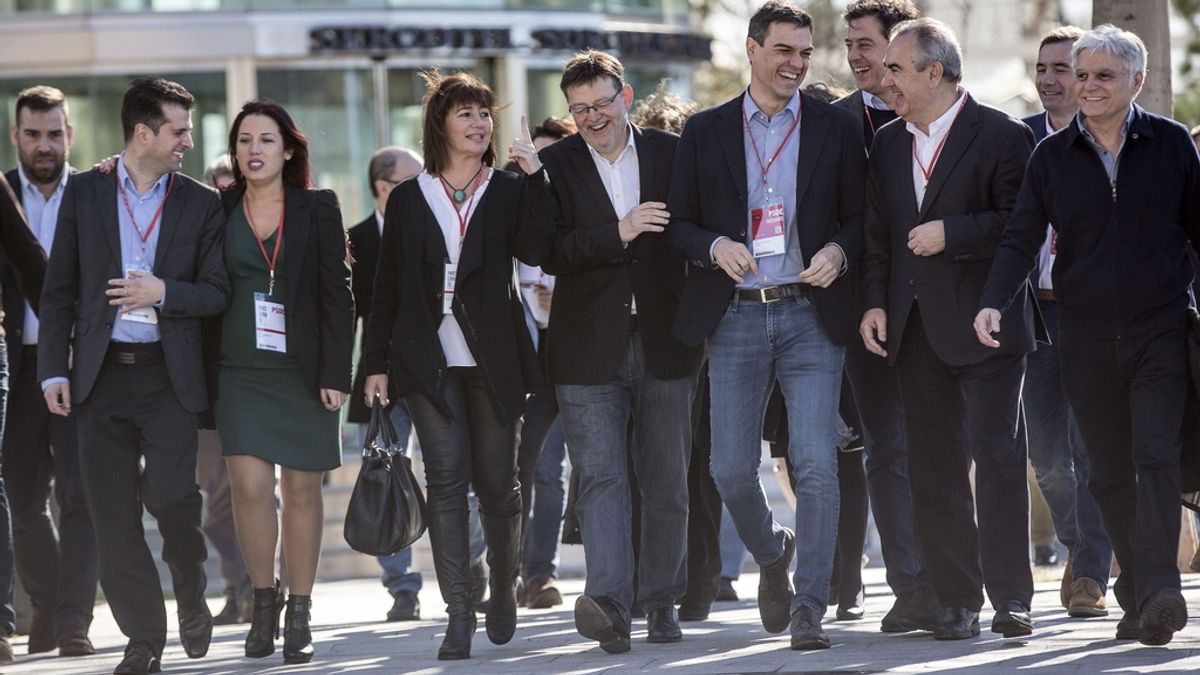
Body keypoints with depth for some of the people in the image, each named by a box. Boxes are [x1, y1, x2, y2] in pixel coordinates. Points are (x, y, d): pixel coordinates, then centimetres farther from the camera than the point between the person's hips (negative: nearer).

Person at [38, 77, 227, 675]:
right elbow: (59, 290, 7)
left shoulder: (201, 204, 7)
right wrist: (54, 370, -1)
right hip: (101, 374, 1)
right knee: (113, 514, -1)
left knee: (170, 494, -14)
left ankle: (192, 599, 14)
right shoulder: (84, 193, 6)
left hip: (168, 373, -1)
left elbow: (217, 293, 5)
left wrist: (164, 293, -13)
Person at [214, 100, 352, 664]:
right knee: (251, 485, -11)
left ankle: (299, 614, 12)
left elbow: (338, 294, 0)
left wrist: (335, 373, -6)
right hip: (240, 369, 1)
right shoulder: (219, 210, 6)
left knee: (302, 491, 2)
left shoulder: (317, 209, 3)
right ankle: (263, 598, 8)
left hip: (303, 370, -1)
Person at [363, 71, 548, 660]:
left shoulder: (507, 193, 5)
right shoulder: (408, 199, 8)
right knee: (446, 479, -8)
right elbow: (387, 286, 10)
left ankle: (504, 588, 27)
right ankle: (459, 613, -10)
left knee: (497, 481, 5)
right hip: (429, 362, 0)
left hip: (493, 361, 0)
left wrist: (535, 177, -19)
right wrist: (376, 362, 6)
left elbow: (533, 250, -14)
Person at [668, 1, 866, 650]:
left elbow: (860, 216, 10)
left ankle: (809, 608, -6)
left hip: (810, 312, -1)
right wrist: (716, 247, -12)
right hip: (735, 318, 1)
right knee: (731, 469, 2)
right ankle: (771, 555, 32)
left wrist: (838, 252, -10)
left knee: (816, 463, -10)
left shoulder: (836, 128, 6)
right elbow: (678, 224, 8)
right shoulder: (705, 131, 7)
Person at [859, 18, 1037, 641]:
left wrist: (951, 233, -17)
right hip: (916, 328, 6)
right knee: (934, 470, 5)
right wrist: (875, 302, 5)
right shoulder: (888, 145, 16)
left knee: (998, 457, -7)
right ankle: (958, 599, 9)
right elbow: (877, 234, 17)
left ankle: (1010, 596, -5)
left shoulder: (1002, 136, -5)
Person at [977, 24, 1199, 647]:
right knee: (1110, 473, 5)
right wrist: (994, 304, -16)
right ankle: (1139, 595, 13)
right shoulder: (1051, 156, 5)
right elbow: (1021, 239, 0)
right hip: (1086, 338, 2)